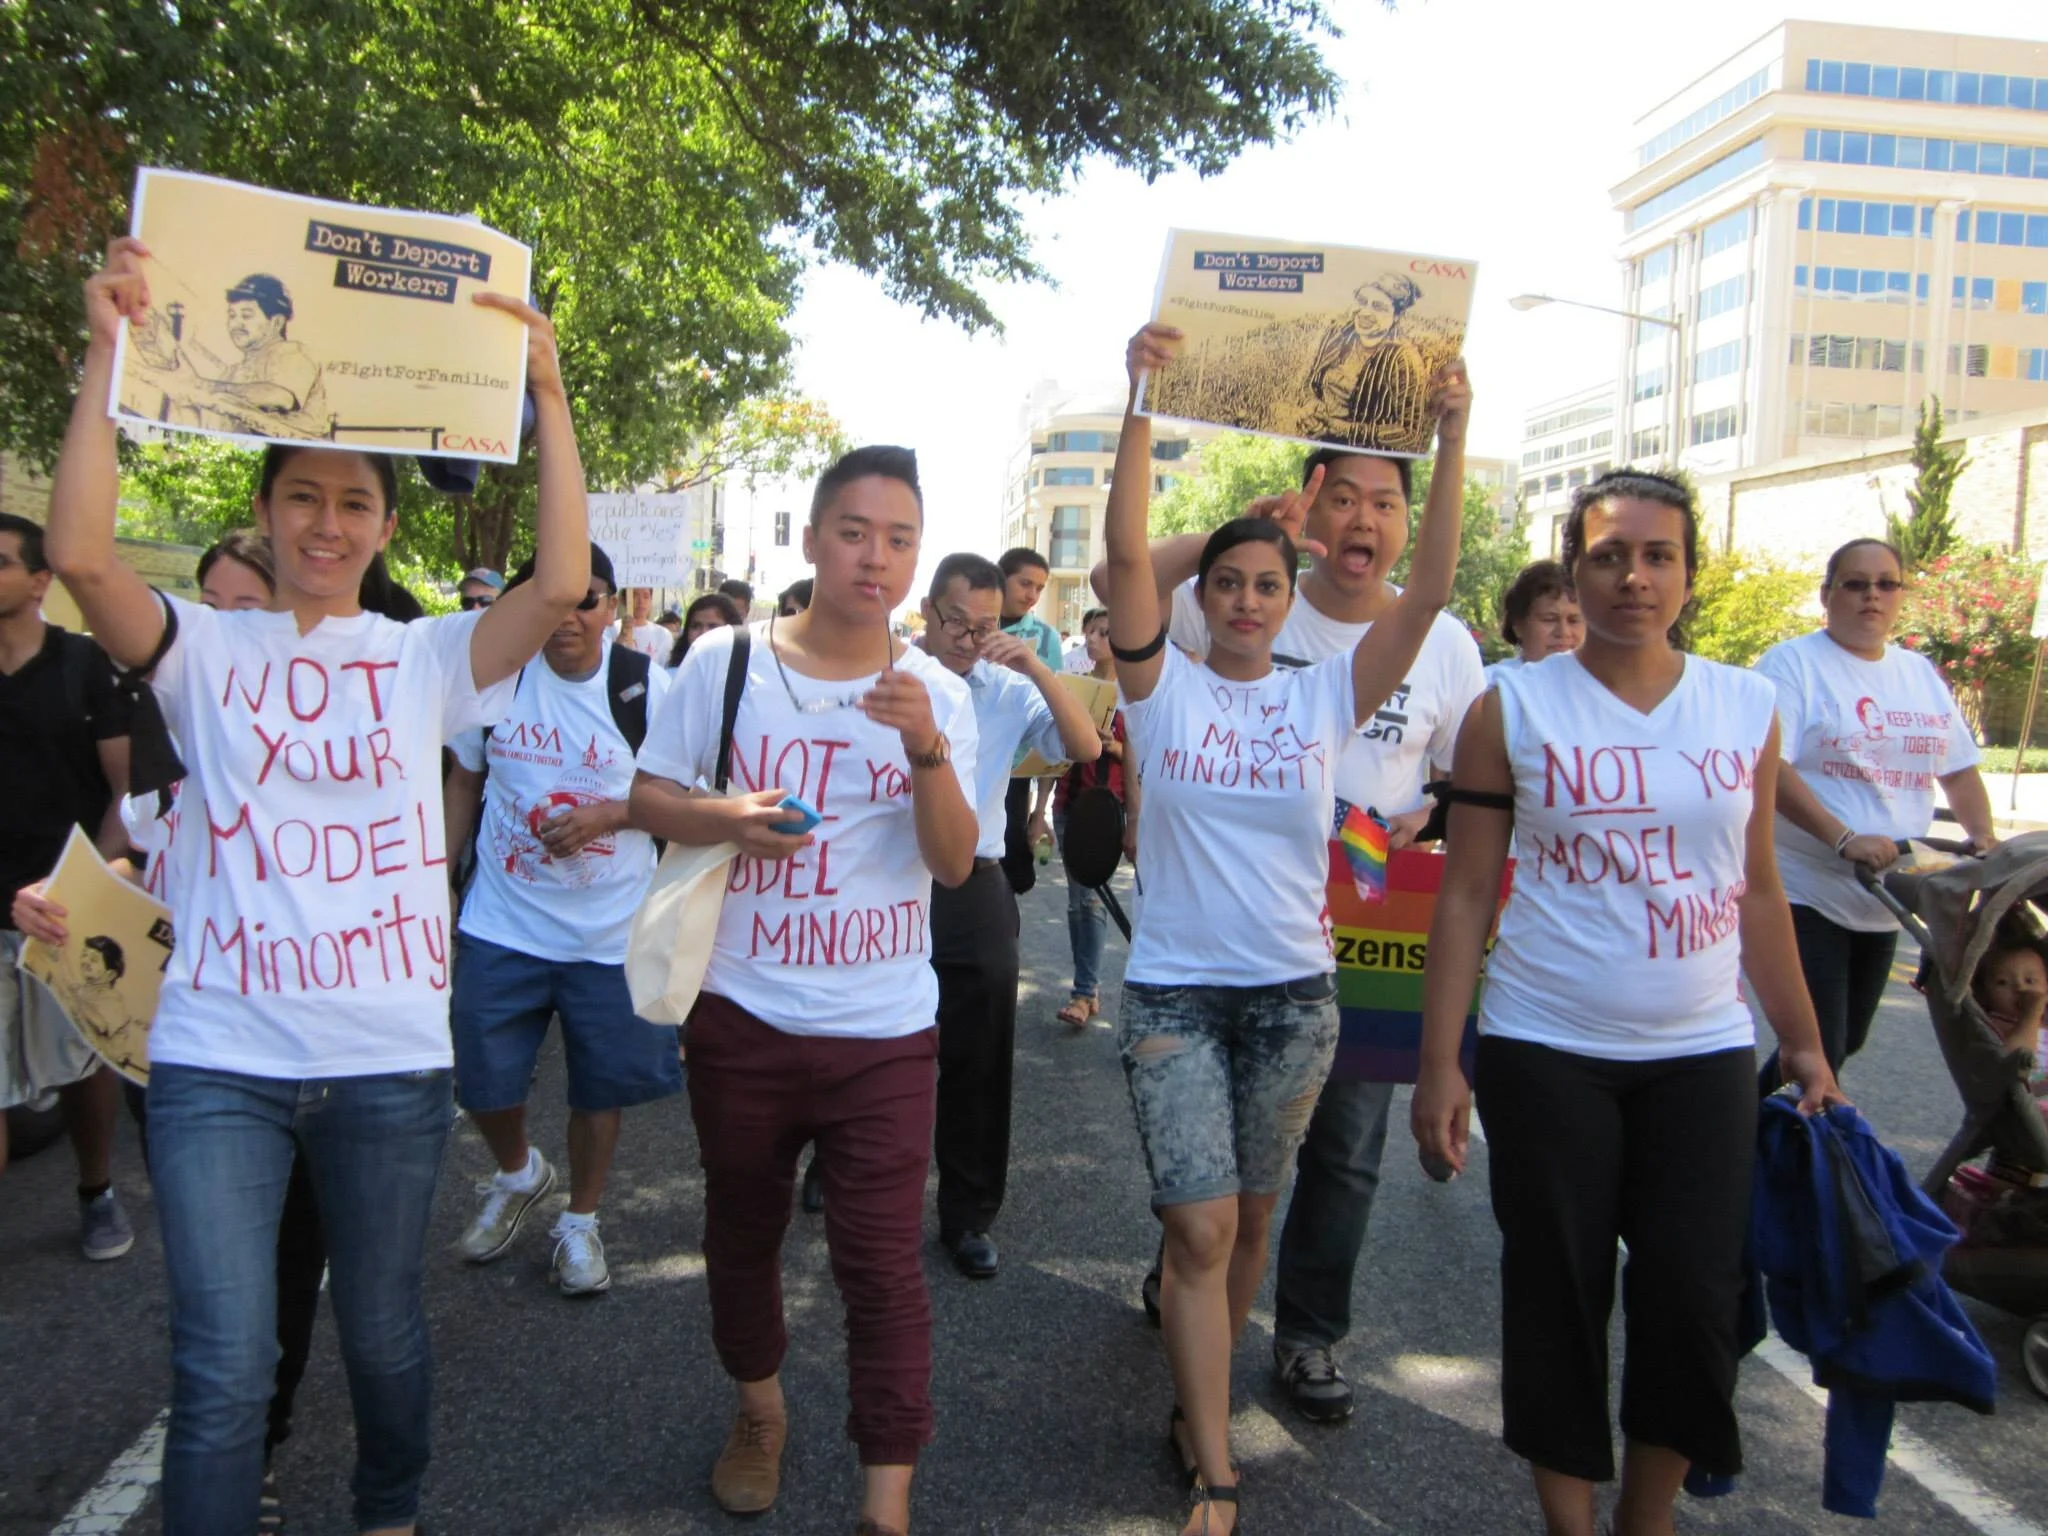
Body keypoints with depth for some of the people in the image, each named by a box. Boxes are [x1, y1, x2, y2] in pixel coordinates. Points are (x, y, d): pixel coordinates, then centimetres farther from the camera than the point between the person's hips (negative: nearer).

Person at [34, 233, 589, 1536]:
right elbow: (80, 553, -16)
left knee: (383, 1332, 17)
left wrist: (549, 394, -16)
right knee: (223, 1372, -1)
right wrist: (109, 353, -18)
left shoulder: (426, 658, 3)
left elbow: (563, 583, -13)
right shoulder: (207, 650, 3)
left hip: (390, 1055, 1)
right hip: (220, 1057, -1)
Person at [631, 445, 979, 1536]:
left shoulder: (937, 693, -1)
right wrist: (724, 818, -19)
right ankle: (760, 1410, 44)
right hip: (741, 1015, 1)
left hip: (883, 1033, -1)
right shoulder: (723, 662, -3)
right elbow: (646, 799, 2)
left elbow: (955, 863, -10)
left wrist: (926, 746, -27)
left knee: (880, 1262, -2)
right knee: (741, 1230, 19)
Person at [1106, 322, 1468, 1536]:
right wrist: (1143, 406, -24)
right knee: (1200, 1228, -5)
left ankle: (1200, 1397, 39)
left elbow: (1429, 591, -10)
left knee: (1251, 1216, 16)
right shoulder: (1164, 687, -3)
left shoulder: (1325, 696, 0)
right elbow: (1128, 554, -16)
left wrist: (1452, 440, -18)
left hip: (1295, 992, 2)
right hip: (1174, 990, -2)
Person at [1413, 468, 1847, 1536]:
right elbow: (1465, 896, -4)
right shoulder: (1512, 708, -4)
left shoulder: (1749, 708, 5)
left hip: (1704, 1056, 2)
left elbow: (1757, 893, 11)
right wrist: (1439, 1065, -8)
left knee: (1693, 1303, 5)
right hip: (1547, 1056, -2)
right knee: (1559, 1299, 7)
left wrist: (1805, 1046, 9)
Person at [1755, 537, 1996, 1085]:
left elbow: (1959, 768, 20)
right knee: (1820, 1053, -11)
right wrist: (1843, 839, -28)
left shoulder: (1922, 674, 13)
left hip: (1884, 904, 7)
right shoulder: (1792, 663, -8)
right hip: (1807, 895, -7)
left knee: (1848, 1042, 17)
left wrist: (1983, 837, 2)